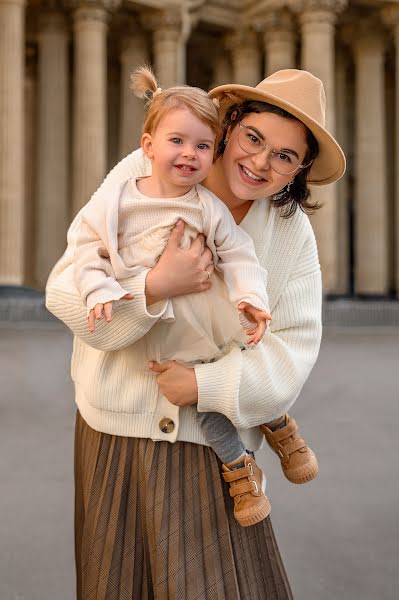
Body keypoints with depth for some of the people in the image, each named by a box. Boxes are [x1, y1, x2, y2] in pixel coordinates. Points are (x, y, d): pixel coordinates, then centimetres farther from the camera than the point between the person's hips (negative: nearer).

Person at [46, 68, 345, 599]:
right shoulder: (141, 178, -7)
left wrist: (208, 385, -19)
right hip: (116, 426, 0)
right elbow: (66, 289, -12)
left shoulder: (292, 232, 0)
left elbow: (294, 345, -6)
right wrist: (155, 285, -29)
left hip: (213, 436, 1)